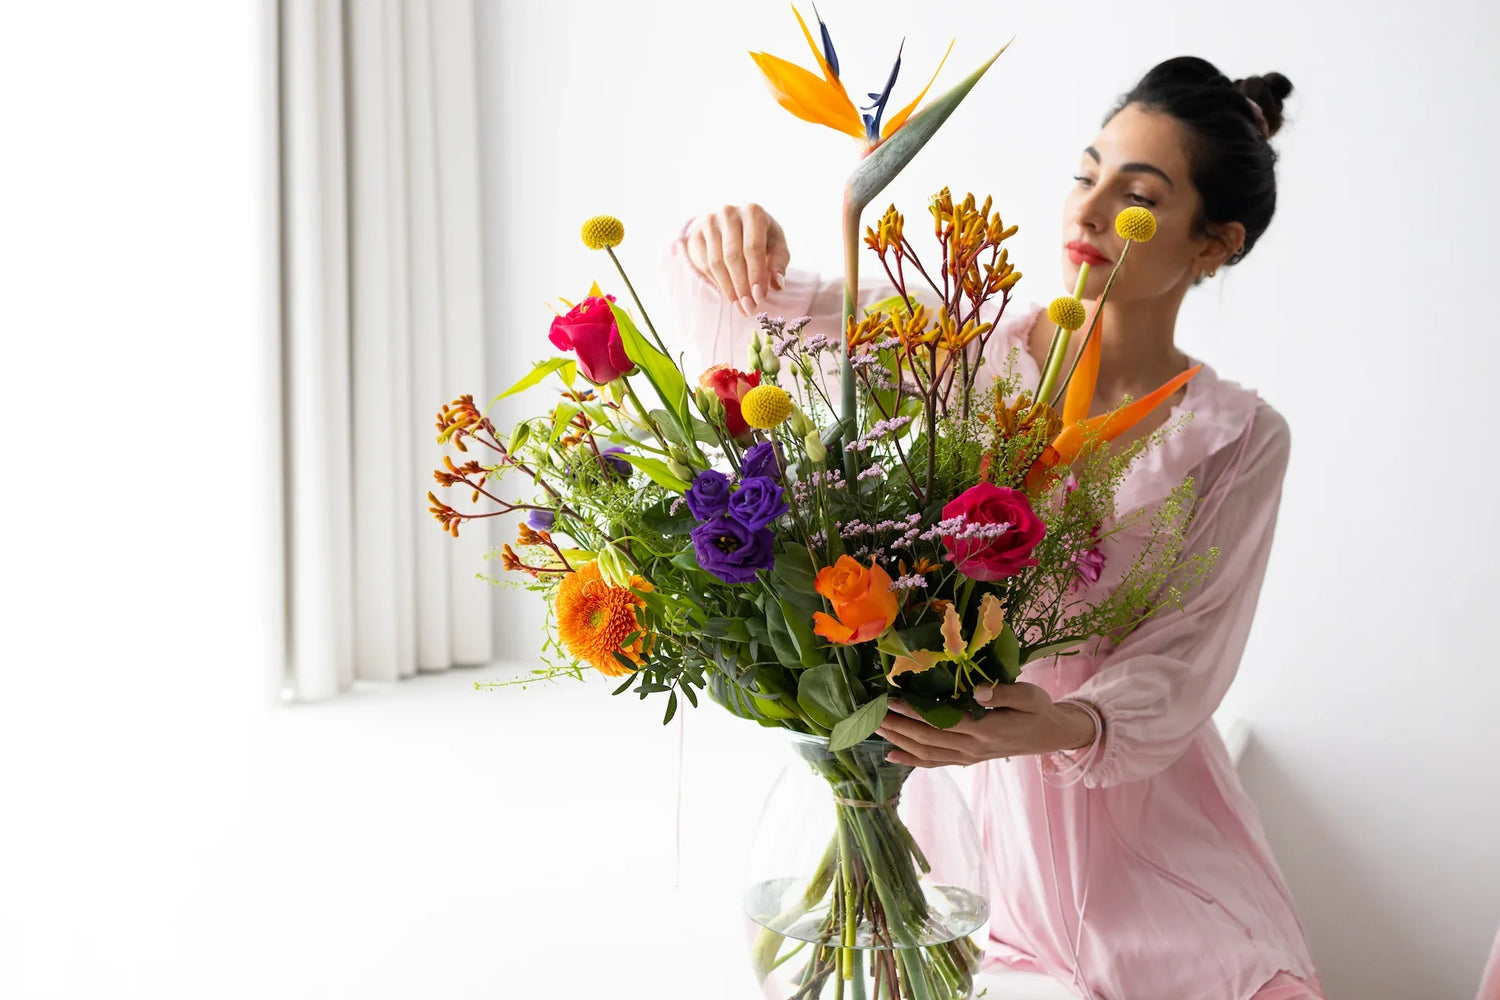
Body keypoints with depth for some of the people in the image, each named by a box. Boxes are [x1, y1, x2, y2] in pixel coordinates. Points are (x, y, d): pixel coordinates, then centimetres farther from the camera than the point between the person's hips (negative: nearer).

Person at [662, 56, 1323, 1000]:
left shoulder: (1241, 439, -5)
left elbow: (1183, 658, -11)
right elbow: (765, 314, -6)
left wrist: (1067, 726, -32)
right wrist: (733, 248, -30)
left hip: (1134, 797, 0)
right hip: (954, 762, 0)